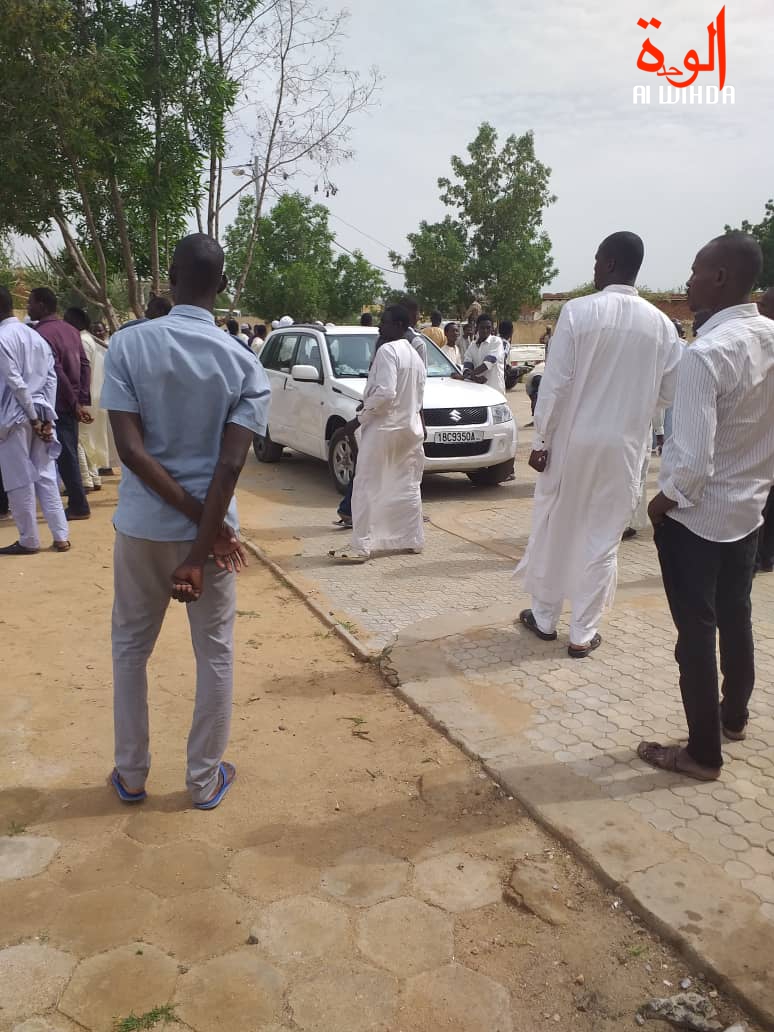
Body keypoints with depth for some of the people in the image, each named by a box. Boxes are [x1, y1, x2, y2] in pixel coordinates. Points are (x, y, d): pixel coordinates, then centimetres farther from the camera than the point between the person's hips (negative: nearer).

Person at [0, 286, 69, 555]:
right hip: (39, 414, 7)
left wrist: (33, 417, -9)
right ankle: (61, 536, 10)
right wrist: (46, 416, 5)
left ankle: (29, 540, 10)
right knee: (45, 476, 10)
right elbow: (51, 379, 7)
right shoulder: (36, 336, 11)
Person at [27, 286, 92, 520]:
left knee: (65, 456, -1)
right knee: (69, 454, 14)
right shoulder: (70, 329, 10)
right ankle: (77, 502, 20)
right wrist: (82, 400, 6)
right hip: (71, 403, 8)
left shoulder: (41, 333, -15)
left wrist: (74, 403, -13)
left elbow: (56, 372, -21)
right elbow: (84, 365, 8)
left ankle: (79, 507, 4)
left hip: (58, 405, -8)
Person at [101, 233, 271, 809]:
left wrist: (196, 517, -12)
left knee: (131, 647, 18)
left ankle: (131, 774, 29)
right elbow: (230, 466, -14)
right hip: (211, 526, 0)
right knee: (215, 654, 13)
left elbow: (131, 449, -15)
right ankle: (205, 779, 24)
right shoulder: (245, 364, -6)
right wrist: (201, 549, -14)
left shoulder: (127, 345, -7)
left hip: (142, 524, 1)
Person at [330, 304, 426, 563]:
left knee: (367, 487, -5)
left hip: (383, 427, -9)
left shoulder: (387, 350, -14)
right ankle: (413, 539, 21)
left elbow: (384, 393, -24)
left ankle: (361, 546, -6)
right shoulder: (415, 355, 15)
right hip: (410, 428, 9)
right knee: (407, 487, 15)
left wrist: (360, 418, -16)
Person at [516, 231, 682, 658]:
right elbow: (669, 391, 3)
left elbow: (555, 382, -12)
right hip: (624, 445, 2)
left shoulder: (578, 311, -10)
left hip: (572, 440, -2)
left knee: (554, 531, 13)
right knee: (602, 539, 9)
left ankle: (544, 618, 26)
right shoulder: (661, 323, -1)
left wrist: (541, 439, -5)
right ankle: (583, 633, 15)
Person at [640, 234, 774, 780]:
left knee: (697, 632, 5)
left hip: (696, 514, -8)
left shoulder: (706, 353, -25)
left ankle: (703, 752, 19)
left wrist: (665, 500, -9)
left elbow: (694, 457, -26)